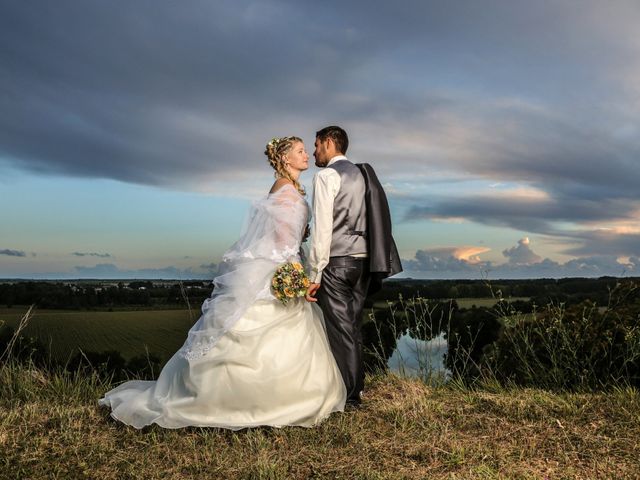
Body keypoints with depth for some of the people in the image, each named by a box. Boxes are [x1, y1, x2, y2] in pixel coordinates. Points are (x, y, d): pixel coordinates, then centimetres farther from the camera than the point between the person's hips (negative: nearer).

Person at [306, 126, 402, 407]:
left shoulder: (326, 176, -7)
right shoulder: (361, 174, 17)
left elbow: (322, 228, -15)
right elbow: (367, 222, 15)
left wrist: (314, 274, -13)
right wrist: (369, 264, 17)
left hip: (336, 262, -8)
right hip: (363, 260, 8)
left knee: (340, 330, -1)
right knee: (352, 327, 15)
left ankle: (348, 397, 5)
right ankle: (357, 388, 24)